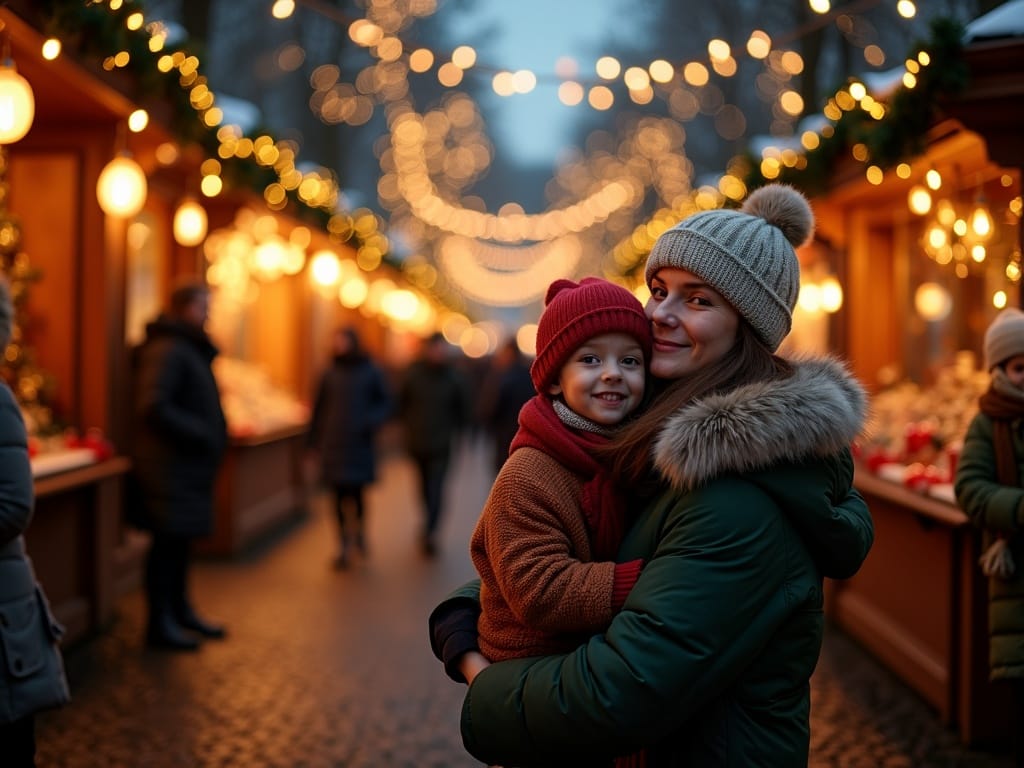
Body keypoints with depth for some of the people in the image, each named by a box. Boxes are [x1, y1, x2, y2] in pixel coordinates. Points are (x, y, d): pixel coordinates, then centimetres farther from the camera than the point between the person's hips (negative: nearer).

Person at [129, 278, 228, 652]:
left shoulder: (191, 349, 18)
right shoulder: (167, 350, -16)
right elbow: (154, 407, -24)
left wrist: (213, 435, 9)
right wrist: (199, 434, -19)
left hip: (188, 465, 10)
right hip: (169, 464, -10)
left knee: (180, 540, 17)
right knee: (168, 540, -3)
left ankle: (180, 610, 27)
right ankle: (160, 623, 4)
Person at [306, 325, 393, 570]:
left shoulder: (371, 371, 2)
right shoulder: (330, 374, 7)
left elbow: (385, 402, 5)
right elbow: (319, 409, 10)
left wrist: (372, 421, -14)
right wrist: (313, 441, 9)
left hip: (360, 443, -2)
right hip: (333, 445, 2)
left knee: (356, 492, -5)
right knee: (340, 496, 0)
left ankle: (359, 531, 24)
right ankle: (344, 547, 9)